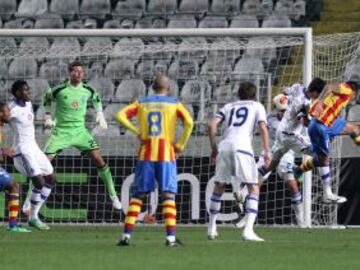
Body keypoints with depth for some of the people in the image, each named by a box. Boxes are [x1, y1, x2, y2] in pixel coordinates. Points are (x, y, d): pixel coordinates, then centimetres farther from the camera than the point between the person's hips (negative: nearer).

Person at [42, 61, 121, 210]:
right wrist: (48, 117, 1)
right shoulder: (60, 90, -12)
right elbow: (47, 99, 8)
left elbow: (96, 99, 20)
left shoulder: (88, 90, -3)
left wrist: (100, 115, 12)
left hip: (80, 131, 2)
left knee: (99, 160, -6)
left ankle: (113, 196, 6)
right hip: (61, 131, -2)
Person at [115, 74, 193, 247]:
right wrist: (180, 146, -3)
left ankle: (127, 235, 1)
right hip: (166, 154, -2)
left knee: (137, 195, 8)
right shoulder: (174, 104, 6)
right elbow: (189, 122, -10)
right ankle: (171, 237, -12)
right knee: (168, 195, -2)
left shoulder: (141, 103, 12)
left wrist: (136, 131, -2)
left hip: (146, 154, 2)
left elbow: (120, 115, -1)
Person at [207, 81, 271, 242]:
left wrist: (214, 148, 19)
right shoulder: (257, 106, 19)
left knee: (219, 187, 19)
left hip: (224, 146, 4)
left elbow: (212, 125, 13)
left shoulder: (229, 106, 27)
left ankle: (212, 229, 23)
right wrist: (266, 152, 2)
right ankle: (248, 230, -15)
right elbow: (263, 128, 3)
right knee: (253, 188, 0)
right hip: (242, 147, -4)